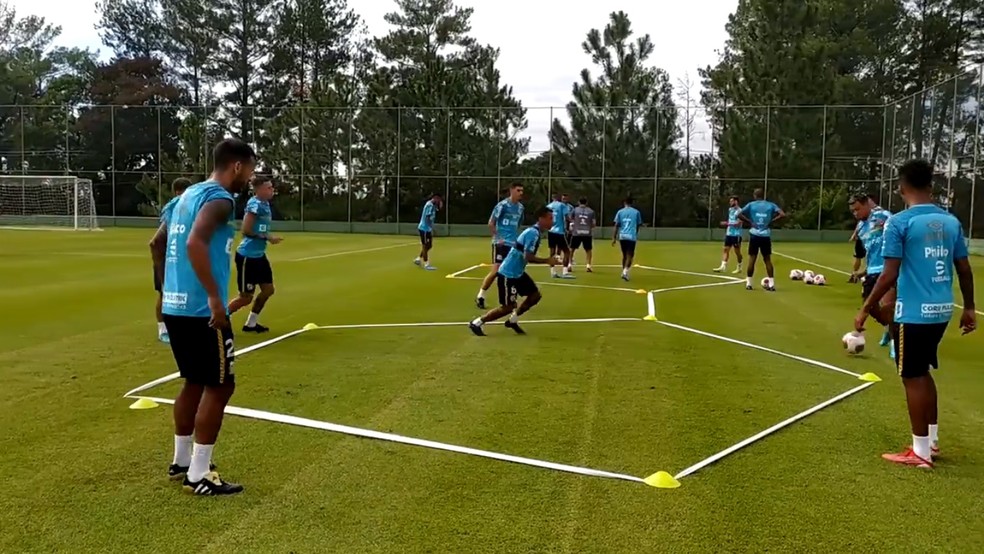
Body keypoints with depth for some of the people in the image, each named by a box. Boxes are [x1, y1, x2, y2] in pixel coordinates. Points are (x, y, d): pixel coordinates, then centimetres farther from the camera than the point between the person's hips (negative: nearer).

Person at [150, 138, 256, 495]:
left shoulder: (190, 194, 17)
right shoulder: (219, 198, -12)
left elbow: (157, 244, 24)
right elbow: (195, 242, -30)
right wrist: (214, 297, -29)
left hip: (174, 306, 9)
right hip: (201, 311, -9)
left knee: (195, 382, 20)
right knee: (219, 386, 0)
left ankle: (181, 462, 29)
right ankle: (198, 476, 5)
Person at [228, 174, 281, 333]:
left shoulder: (265, 204, 7)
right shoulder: (255, 204, -20)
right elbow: (246, 230, -24)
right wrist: (267, 238, -21)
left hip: (259, 255, 9)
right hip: (247, 256, -9)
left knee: (268, 290, 13)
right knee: (246, 297, -1)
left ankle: (250, 324, 26)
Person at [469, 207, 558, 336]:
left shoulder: (534, 231, 10)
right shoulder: (533, 233, -21)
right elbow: (527, 257, -28)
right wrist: (547, 260, -20)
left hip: (517, 272, 10)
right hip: (508, 274, -10)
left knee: (535, 295, 10)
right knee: (508, 307, -4)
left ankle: (512, 321, 21)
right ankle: (476, 323, 8)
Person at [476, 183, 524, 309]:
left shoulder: (520, 207, 9)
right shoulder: (502, 205, -11)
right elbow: (491, 223, -8)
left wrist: (517, 238, 13)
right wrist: (497, 237, -14)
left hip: (514, 244, 6)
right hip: (501, 243, -6)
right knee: (496, 271, -9)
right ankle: (480, 297, 5)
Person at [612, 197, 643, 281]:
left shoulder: (620, 212, 5)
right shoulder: (636, 212, 4)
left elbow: (616, 226, 1)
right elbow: (638, 225, 12)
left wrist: (614, 238, 3)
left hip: (622, 236, 2)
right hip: (632, 236, -2)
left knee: (624, 255, 18)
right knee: (630, 255, -1)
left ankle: (624, 272, 24)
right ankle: (625, 271, -20)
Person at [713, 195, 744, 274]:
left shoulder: (739, 211, -14)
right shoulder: (730, 209, 11)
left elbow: (738, 223, -21)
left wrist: (727, 224, -23)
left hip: (736, 234, -7)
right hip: (729, 233, 8)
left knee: (737, 251, 3)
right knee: (726, 249, -2)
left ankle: (739, 268, 16)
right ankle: (723, 266, -7)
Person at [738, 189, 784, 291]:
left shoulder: (751, 204, 3)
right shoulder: (770, 205, 5)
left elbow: (739, 214, -7)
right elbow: (782, 215, -6)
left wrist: (749, 222, -1)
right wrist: (771, 221, 2)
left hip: (754, 235, -1)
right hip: (766, 236, 1)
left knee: (752, 259, 6)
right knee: (767, 259, 7)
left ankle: (748, 283, 7)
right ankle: (771, 284, 3)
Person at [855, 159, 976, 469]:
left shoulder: (899, 222, -12)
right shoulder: (951, 221, 6)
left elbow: (889, 275, -15)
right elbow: (965, 270, 10)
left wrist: (865, 309, -7)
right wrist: (969, 308, 20)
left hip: (914, 312, -7)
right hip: (941, 311, 7)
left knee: (913, 377, 4)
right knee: (923, 372, 21)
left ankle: (921, 452, 11)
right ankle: (932, 440, 30)